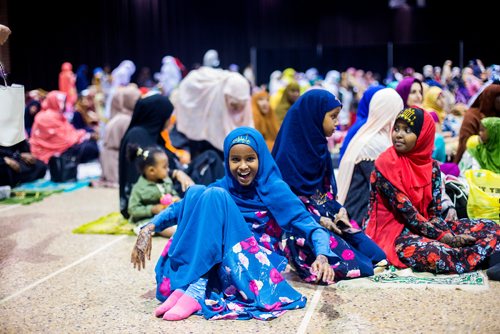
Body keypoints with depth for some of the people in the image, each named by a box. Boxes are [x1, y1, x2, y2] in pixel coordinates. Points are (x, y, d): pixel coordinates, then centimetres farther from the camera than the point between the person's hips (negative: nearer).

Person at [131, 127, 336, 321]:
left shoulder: (274, 189, -3)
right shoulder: (223, 187, 9)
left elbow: (307, 223, -10)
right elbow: (183, 207, 9)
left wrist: (322, 255, -30)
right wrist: (149, 228, -7)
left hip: (255, 264, -4)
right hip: (214, 262, 4)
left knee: (214, 195, -23)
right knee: (196, 192, -17)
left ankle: (196, 290, -33)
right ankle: (182, 285, -27)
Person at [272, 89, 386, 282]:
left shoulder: (319, 147, 12)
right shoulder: (288, 152, -14)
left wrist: (339, 209, -3)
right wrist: (317, 220, -20)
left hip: (326, 217, 8)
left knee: (372, 252, -8)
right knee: (347, 261, -20)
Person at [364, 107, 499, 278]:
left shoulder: (431, 166, 5)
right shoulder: (386, 164, -12)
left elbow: (434, 213, 3)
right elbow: (405, 211, -16)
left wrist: (447, 236, -18)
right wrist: (445, 237, -18)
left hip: (425, 226, 6)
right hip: (394, 232, -6)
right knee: (432, 252, -36)